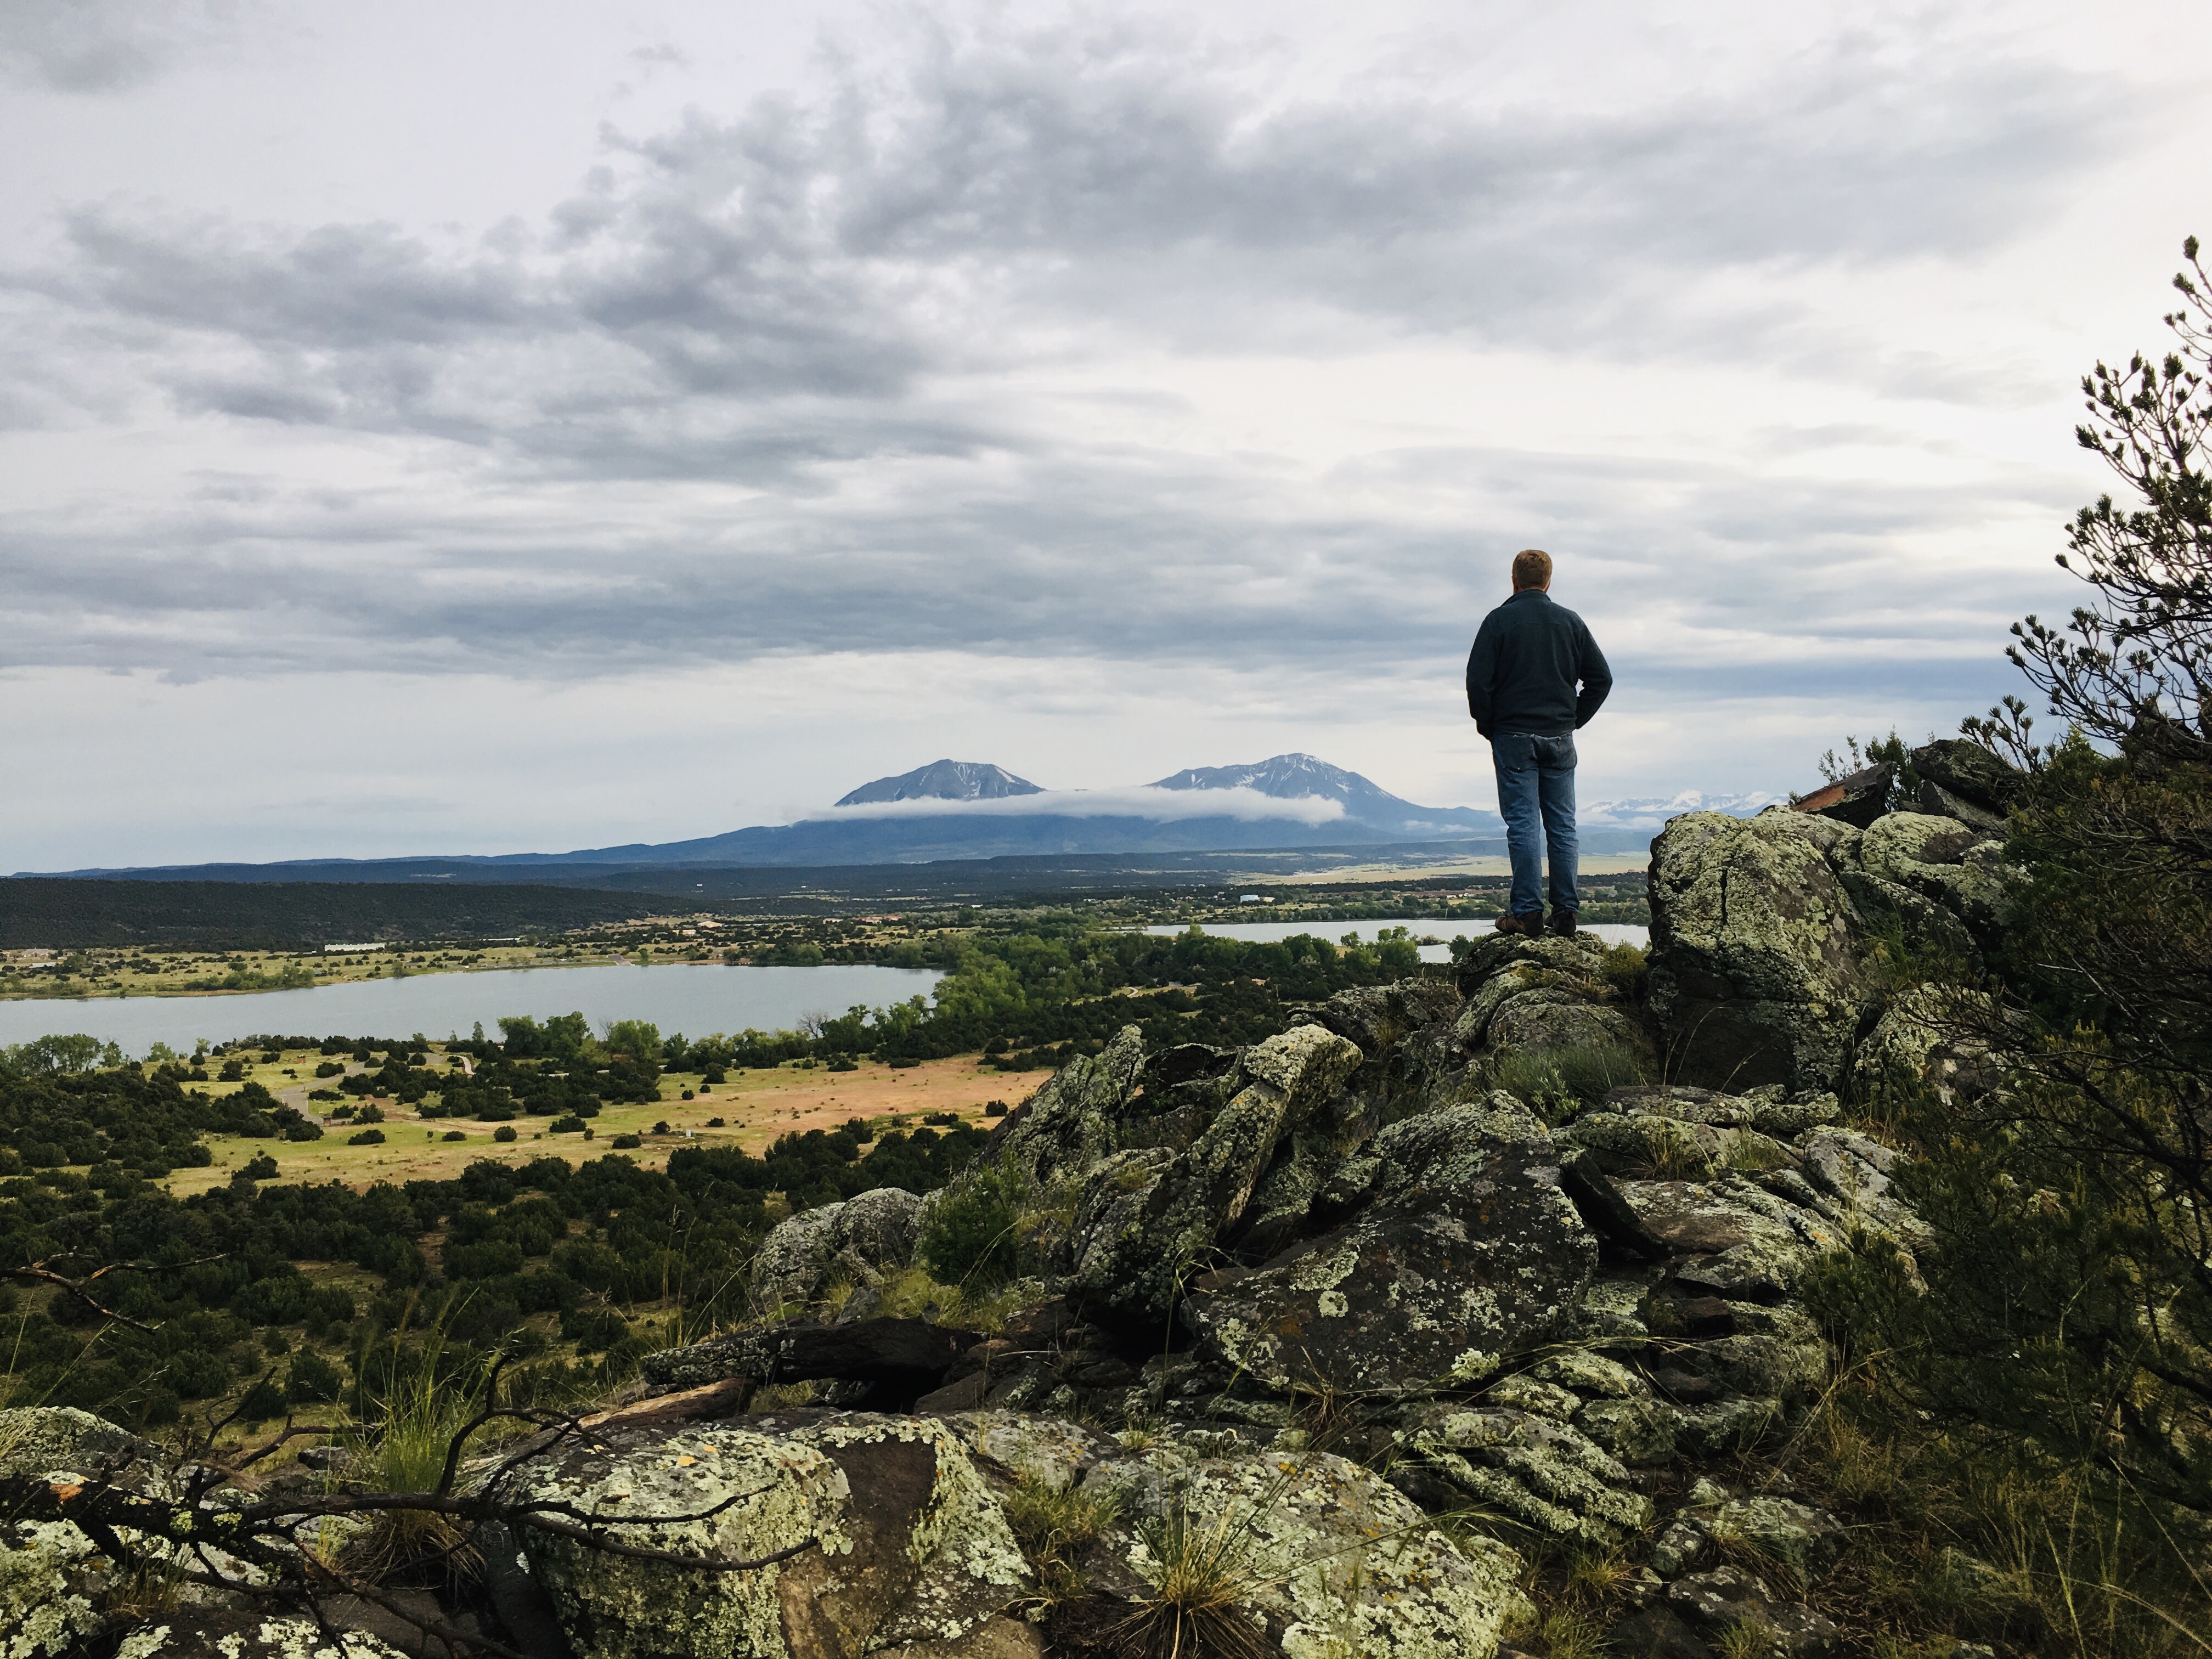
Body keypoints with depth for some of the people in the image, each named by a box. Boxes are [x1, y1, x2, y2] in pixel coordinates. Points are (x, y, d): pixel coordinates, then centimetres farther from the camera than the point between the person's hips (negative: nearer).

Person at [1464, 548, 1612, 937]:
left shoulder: (1499, 620, -5)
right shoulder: (1570, 621, 6)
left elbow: (1478, 680, -10)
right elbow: (1601, 678, 7)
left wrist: (1488, 727, 3)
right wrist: (1573, 720, 13)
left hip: (1514, 738, -3)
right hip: (1560, 740, 3)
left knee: (1523, 825, -3)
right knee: (1562, 826, 7)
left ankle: (1527, 913, -4)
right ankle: (1566, 913, 9)